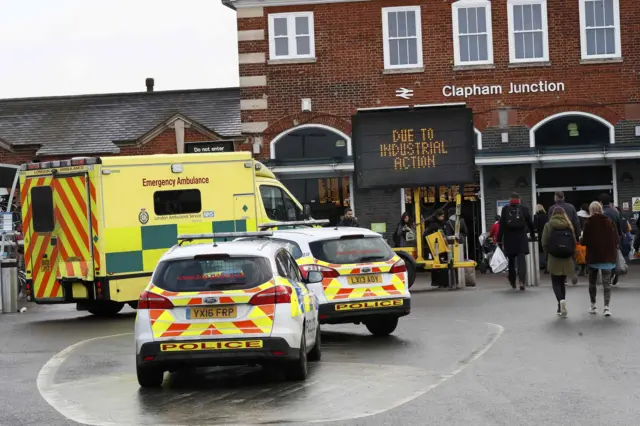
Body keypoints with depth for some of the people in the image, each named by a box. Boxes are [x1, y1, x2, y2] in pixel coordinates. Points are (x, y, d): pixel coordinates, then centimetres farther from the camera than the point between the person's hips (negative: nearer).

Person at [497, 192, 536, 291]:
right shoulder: (524, 209, 1)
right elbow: (530, 223, 6)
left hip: (509, 239, 1)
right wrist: (533, 236, 20)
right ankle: (522, 281, -22)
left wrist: (499, 240, 0)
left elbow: (501, 225, -1)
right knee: (521, 259, -5)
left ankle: (512, 282, 22)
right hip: (521, 238, -1)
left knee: (511, 260, 13)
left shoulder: (505, 209, 1)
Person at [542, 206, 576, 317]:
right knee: (562, 282, 14)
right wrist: (571, 255, 14)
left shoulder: (548, 225, -2)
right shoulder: (569, 226, 4)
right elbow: (574, 242, 3)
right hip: (567, 259, 3)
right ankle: (561, 308, 16)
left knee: (556, 282, 4)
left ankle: (561, 300, -23)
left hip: (554, 259, -3)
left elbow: (544, 242, -6)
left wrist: (547, 254, 8)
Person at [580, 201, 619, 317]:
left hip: (593, 257, -1)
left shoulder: (589, 223, -10)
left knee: (592, 282, 17)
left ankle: (593, 306, 22)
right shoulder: (609, 221, -3)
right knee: (607, 283, 3)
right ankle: (606, 307, -10)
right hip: (608, 257, 1)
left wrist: (581, 239, 11)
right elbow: (617, 239, -1)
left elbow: (584, 242, -11)